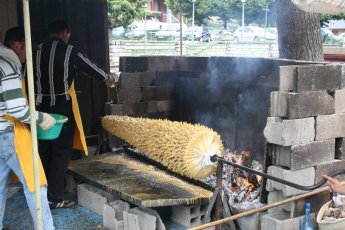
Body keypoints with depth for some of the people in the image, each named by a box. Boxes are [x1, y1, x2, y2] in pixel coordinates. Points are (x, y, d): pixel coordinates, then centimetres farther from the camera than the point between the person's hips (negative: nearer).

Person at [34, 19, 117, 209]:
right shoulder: (68, 51, -4)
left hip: (41, 107, 5)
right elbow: (89, 66, 9)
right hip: (62, 107, -4)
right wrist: (107, 78, 26)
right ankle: (55, 197, 5)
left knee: (44, 151, 14)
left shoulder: (37, 51, 4)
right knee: (61, 152, 3)